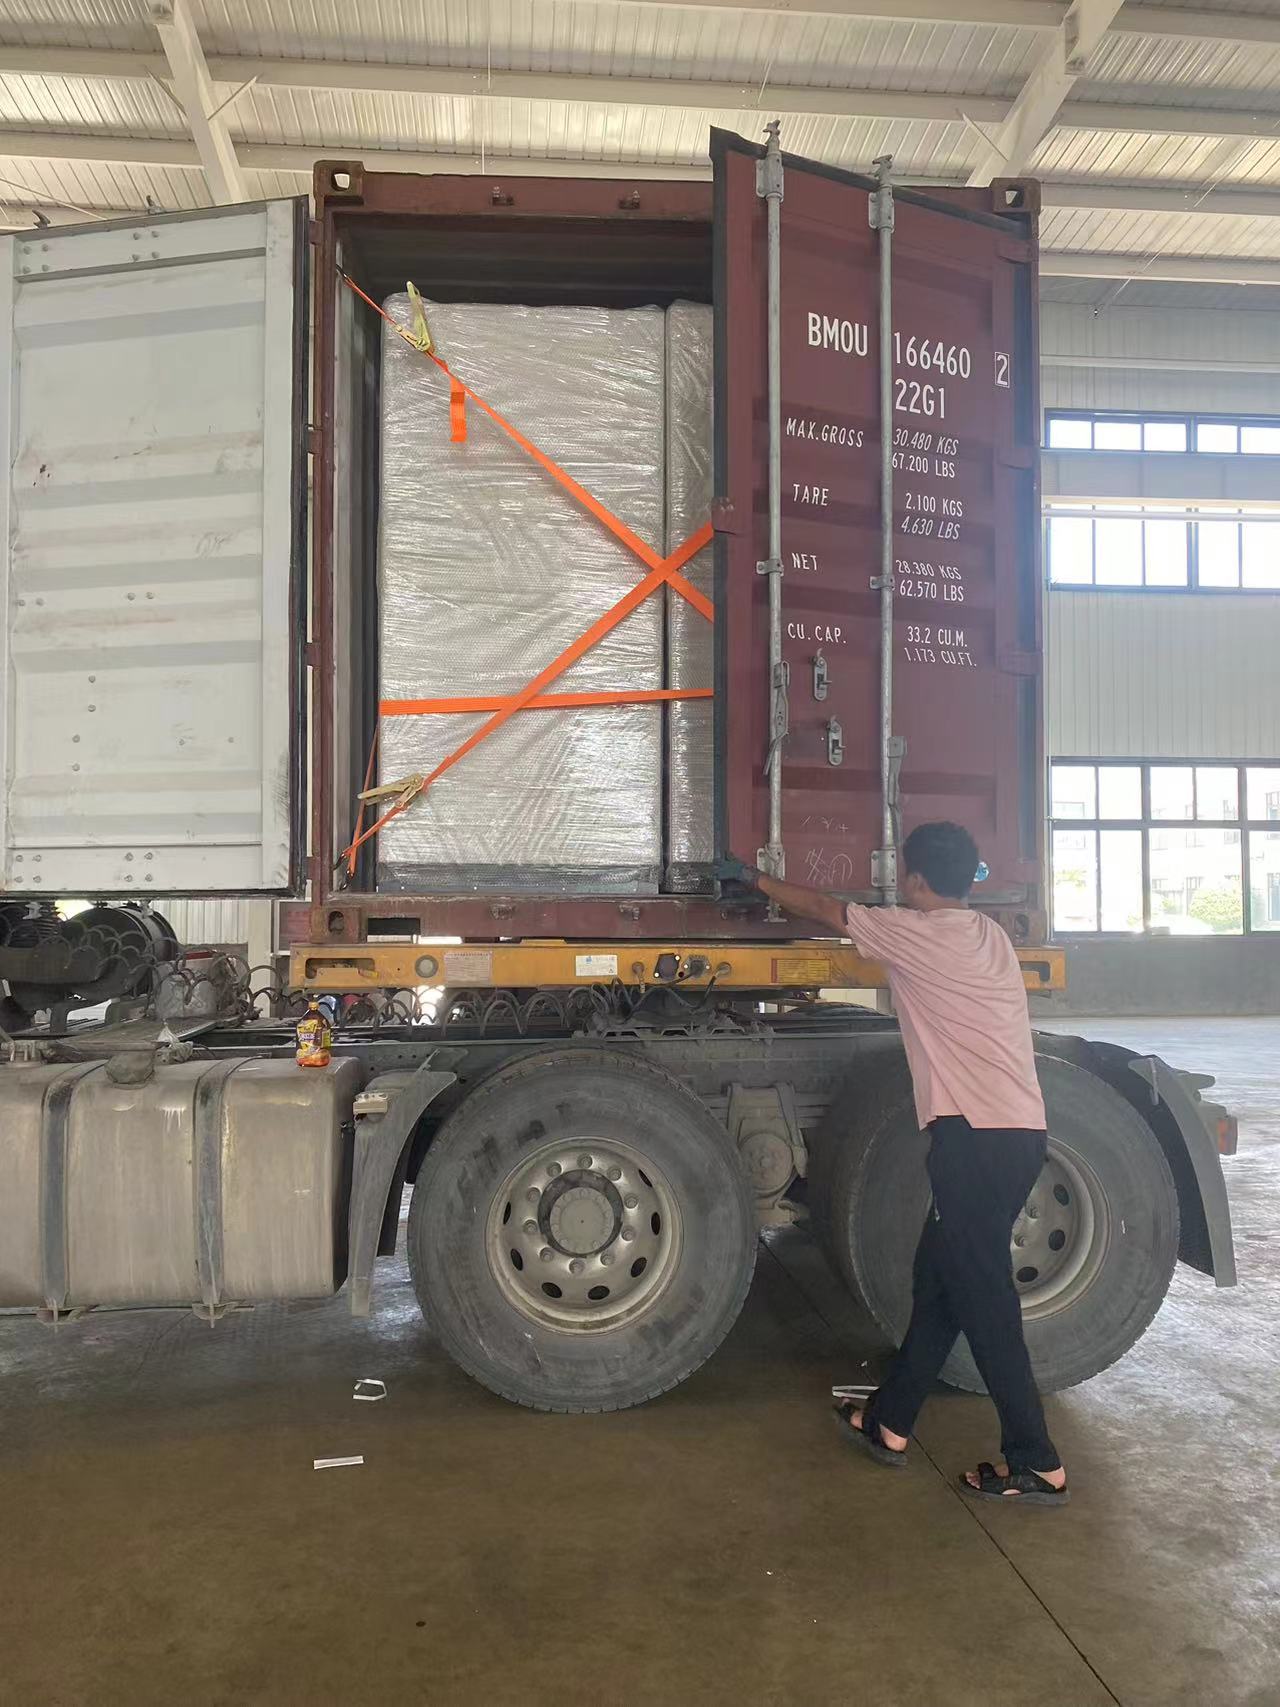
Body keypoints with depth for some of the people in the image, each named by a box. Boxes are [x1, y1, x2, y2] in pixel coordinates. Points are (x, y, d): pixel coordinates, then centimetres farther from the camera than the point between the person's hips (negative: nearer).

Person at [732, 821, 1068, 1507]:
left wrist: (759, 880, 19)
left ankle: (1036, 1464, 8)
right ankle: (889, 1422, 28)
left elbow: (821, 908, 4)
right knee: (937, 1277, 16)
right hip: (1019, 1132, 9)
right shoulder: (986, 933, 15)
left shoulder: (918, 933, -8)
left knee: (981, 1296, 0)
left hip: (973, 1135, -9)